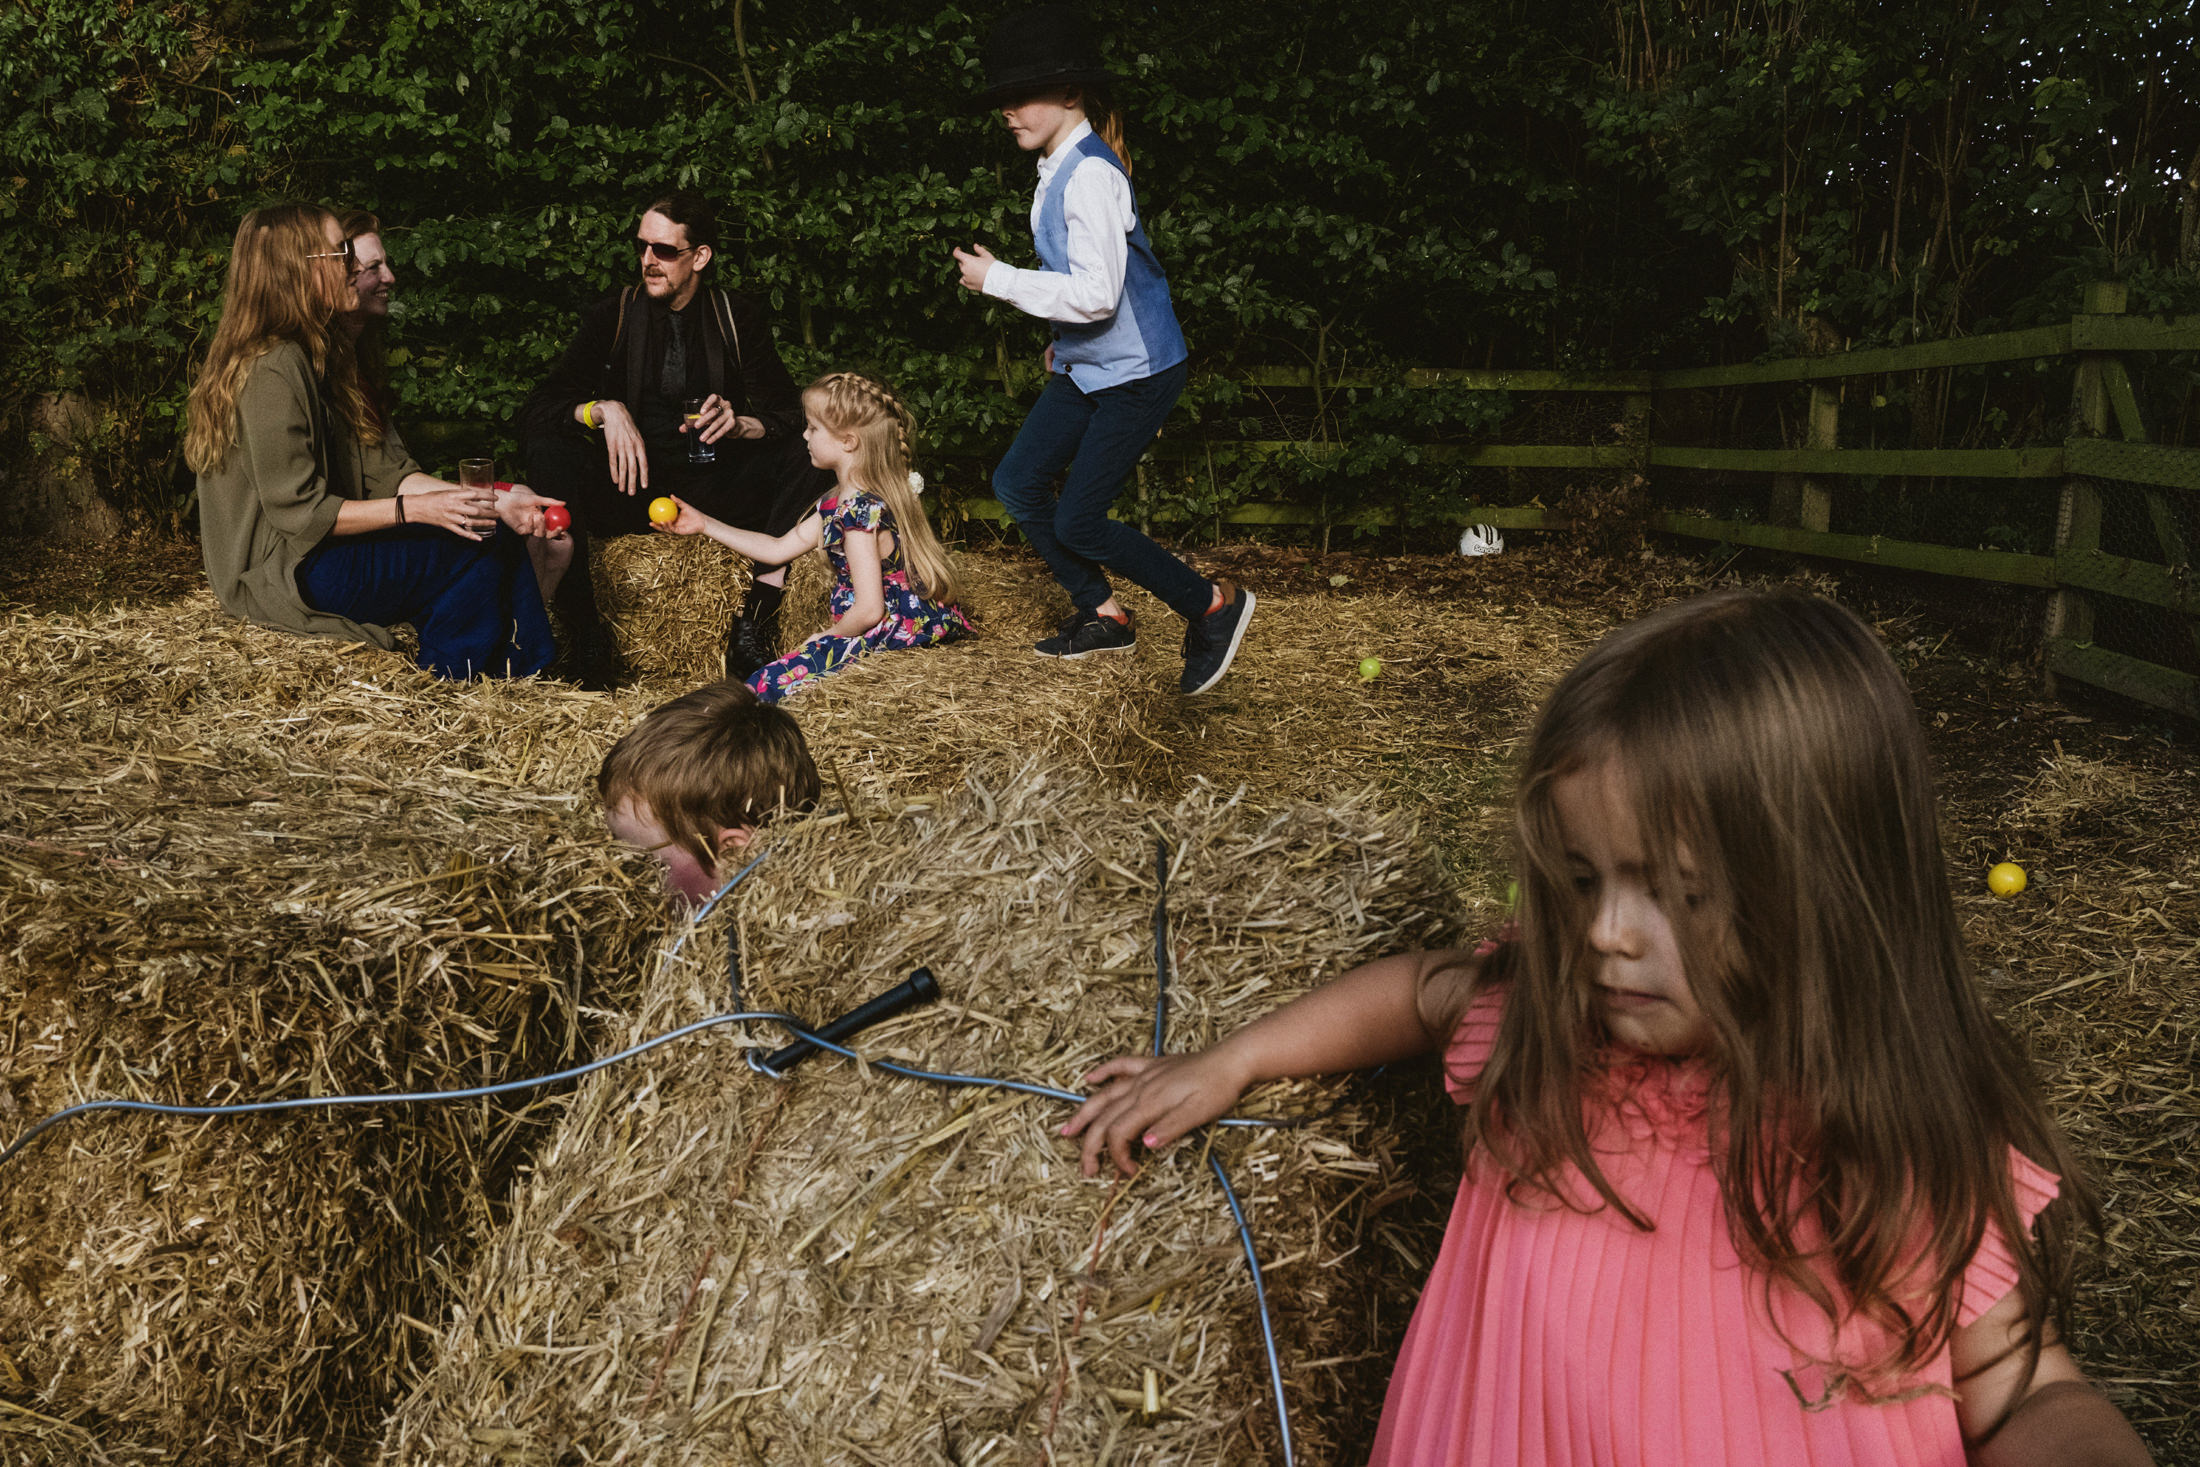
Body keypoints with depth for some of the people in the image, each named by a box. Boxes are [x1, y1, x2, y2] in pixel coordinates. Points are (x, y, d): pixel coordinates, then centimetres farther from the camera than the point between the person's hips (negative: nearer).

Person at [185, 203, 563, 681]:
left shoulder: (322, 353, 13)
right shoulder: (272, 369, -19)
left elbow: (384, 471, 4)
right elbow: (298, 511, -22)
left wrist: (490, 501, -8)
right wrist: (416, 509, -24)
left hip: (321, 547, 9)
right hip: (283, 574, -9)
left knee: (500, 534, -3)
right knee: (478, 553, -15)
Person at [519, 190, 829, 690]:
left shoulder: (739, 319, 6)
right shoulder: (610, 317, 3)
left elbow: (789, 417, -1)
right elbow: (536, 411, -5)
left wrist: (739, 423, -23)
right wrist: (604, 410, -25)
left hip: (711, 488, 1)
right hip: (627, 488, -1)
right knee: (546, 446, -29)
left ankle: (754, 623, -31)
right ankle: (586, 630, -34)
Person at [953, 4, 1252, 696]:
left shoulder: (1091, 174, -21)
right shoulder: (1059, 168, 8)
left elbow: (1096, 294, -28)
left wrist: (998, 279, -20)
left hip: (1135, 372, -10)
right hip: (1087, 366, 10)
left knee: (1077, 522, -7)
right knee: (1017, 482, 8)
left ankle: (1214, 606, 9)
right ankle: (1101, 615, 21)